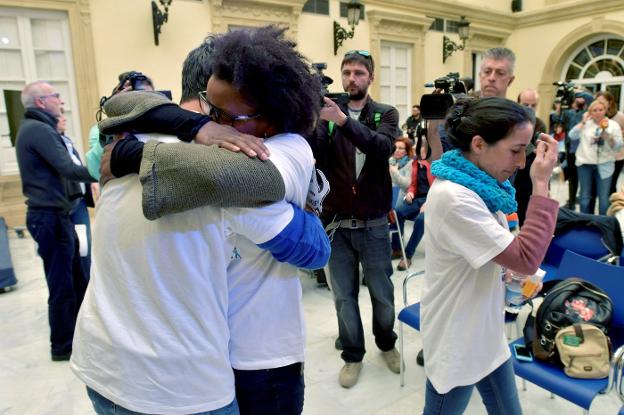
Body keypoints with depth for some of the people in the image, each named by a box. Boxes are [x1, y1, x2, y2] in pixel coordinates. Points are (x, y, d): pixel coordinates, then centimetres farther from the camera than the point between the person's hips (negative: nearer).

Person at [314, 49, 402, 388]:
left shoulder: (386, 114, 1)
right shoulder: (327, 113, 2)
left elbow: (382, 147, -21)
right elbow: (316, 157, -12)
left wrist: (343, 120, -34)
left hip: (373, 225, 0)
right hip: (336, 223, 1)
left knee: (382, 293, 15)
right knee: (344, 296, 11)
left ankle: (386, 344, 41)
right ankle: (353, 355, 32)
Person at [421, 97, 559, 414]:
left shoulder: (476, 185, 0)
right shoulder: (453, 196, -29)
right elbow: (526, 258, -26)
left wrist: (510, 272, -1)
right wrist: (541, 185, -23)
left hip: (485, 332, 8)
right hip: (457, 342, -8)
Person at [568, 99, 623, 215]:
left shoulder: (613, 125, 4)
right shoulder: (586, 124, 7)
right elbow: (572, 136, -8)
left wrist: (608, 136, -19)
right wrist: (583, 122, -9)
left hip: (604, 166, -1)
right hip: (585, 164, 1)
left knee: (604, 198, 0)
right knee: (585, 197, 10)